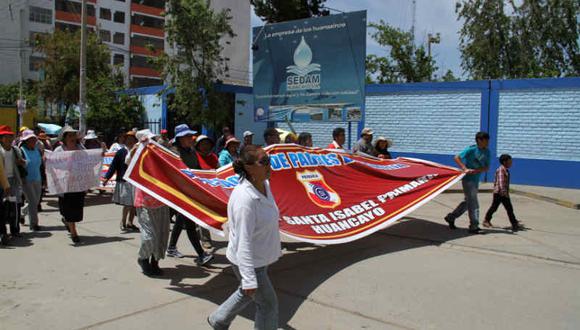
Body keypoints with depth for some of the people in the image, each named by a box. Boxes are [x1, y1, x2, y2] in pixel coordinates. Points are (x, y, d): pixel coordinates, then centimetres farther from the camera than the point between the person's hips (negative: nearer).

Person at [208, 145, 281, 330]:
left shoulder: (264, 185, -4)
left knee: (247, 293, 29)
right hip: (248, 261, -9)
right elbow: (243, 241, -31)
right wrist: (249, 279, -30)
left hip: (260, 257, 9)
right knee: (268, 304, 8)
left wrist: (275, 249, 22)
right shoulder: (244, 198, -32)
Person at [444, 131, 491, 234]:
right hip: (468, 179, -7)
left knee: (468, 202, 15)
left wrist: (476, 170, -17)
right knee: (473, 203, -6)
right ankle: (474, 227, -1)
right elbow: (457, 158, -13)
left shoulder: (487, 152, 5)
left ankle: (451, 217, 28)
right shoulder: (471, 149, -13)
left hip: (476, 180, 7)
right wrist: (465, 169, -23)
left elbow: (486, 168, 2)